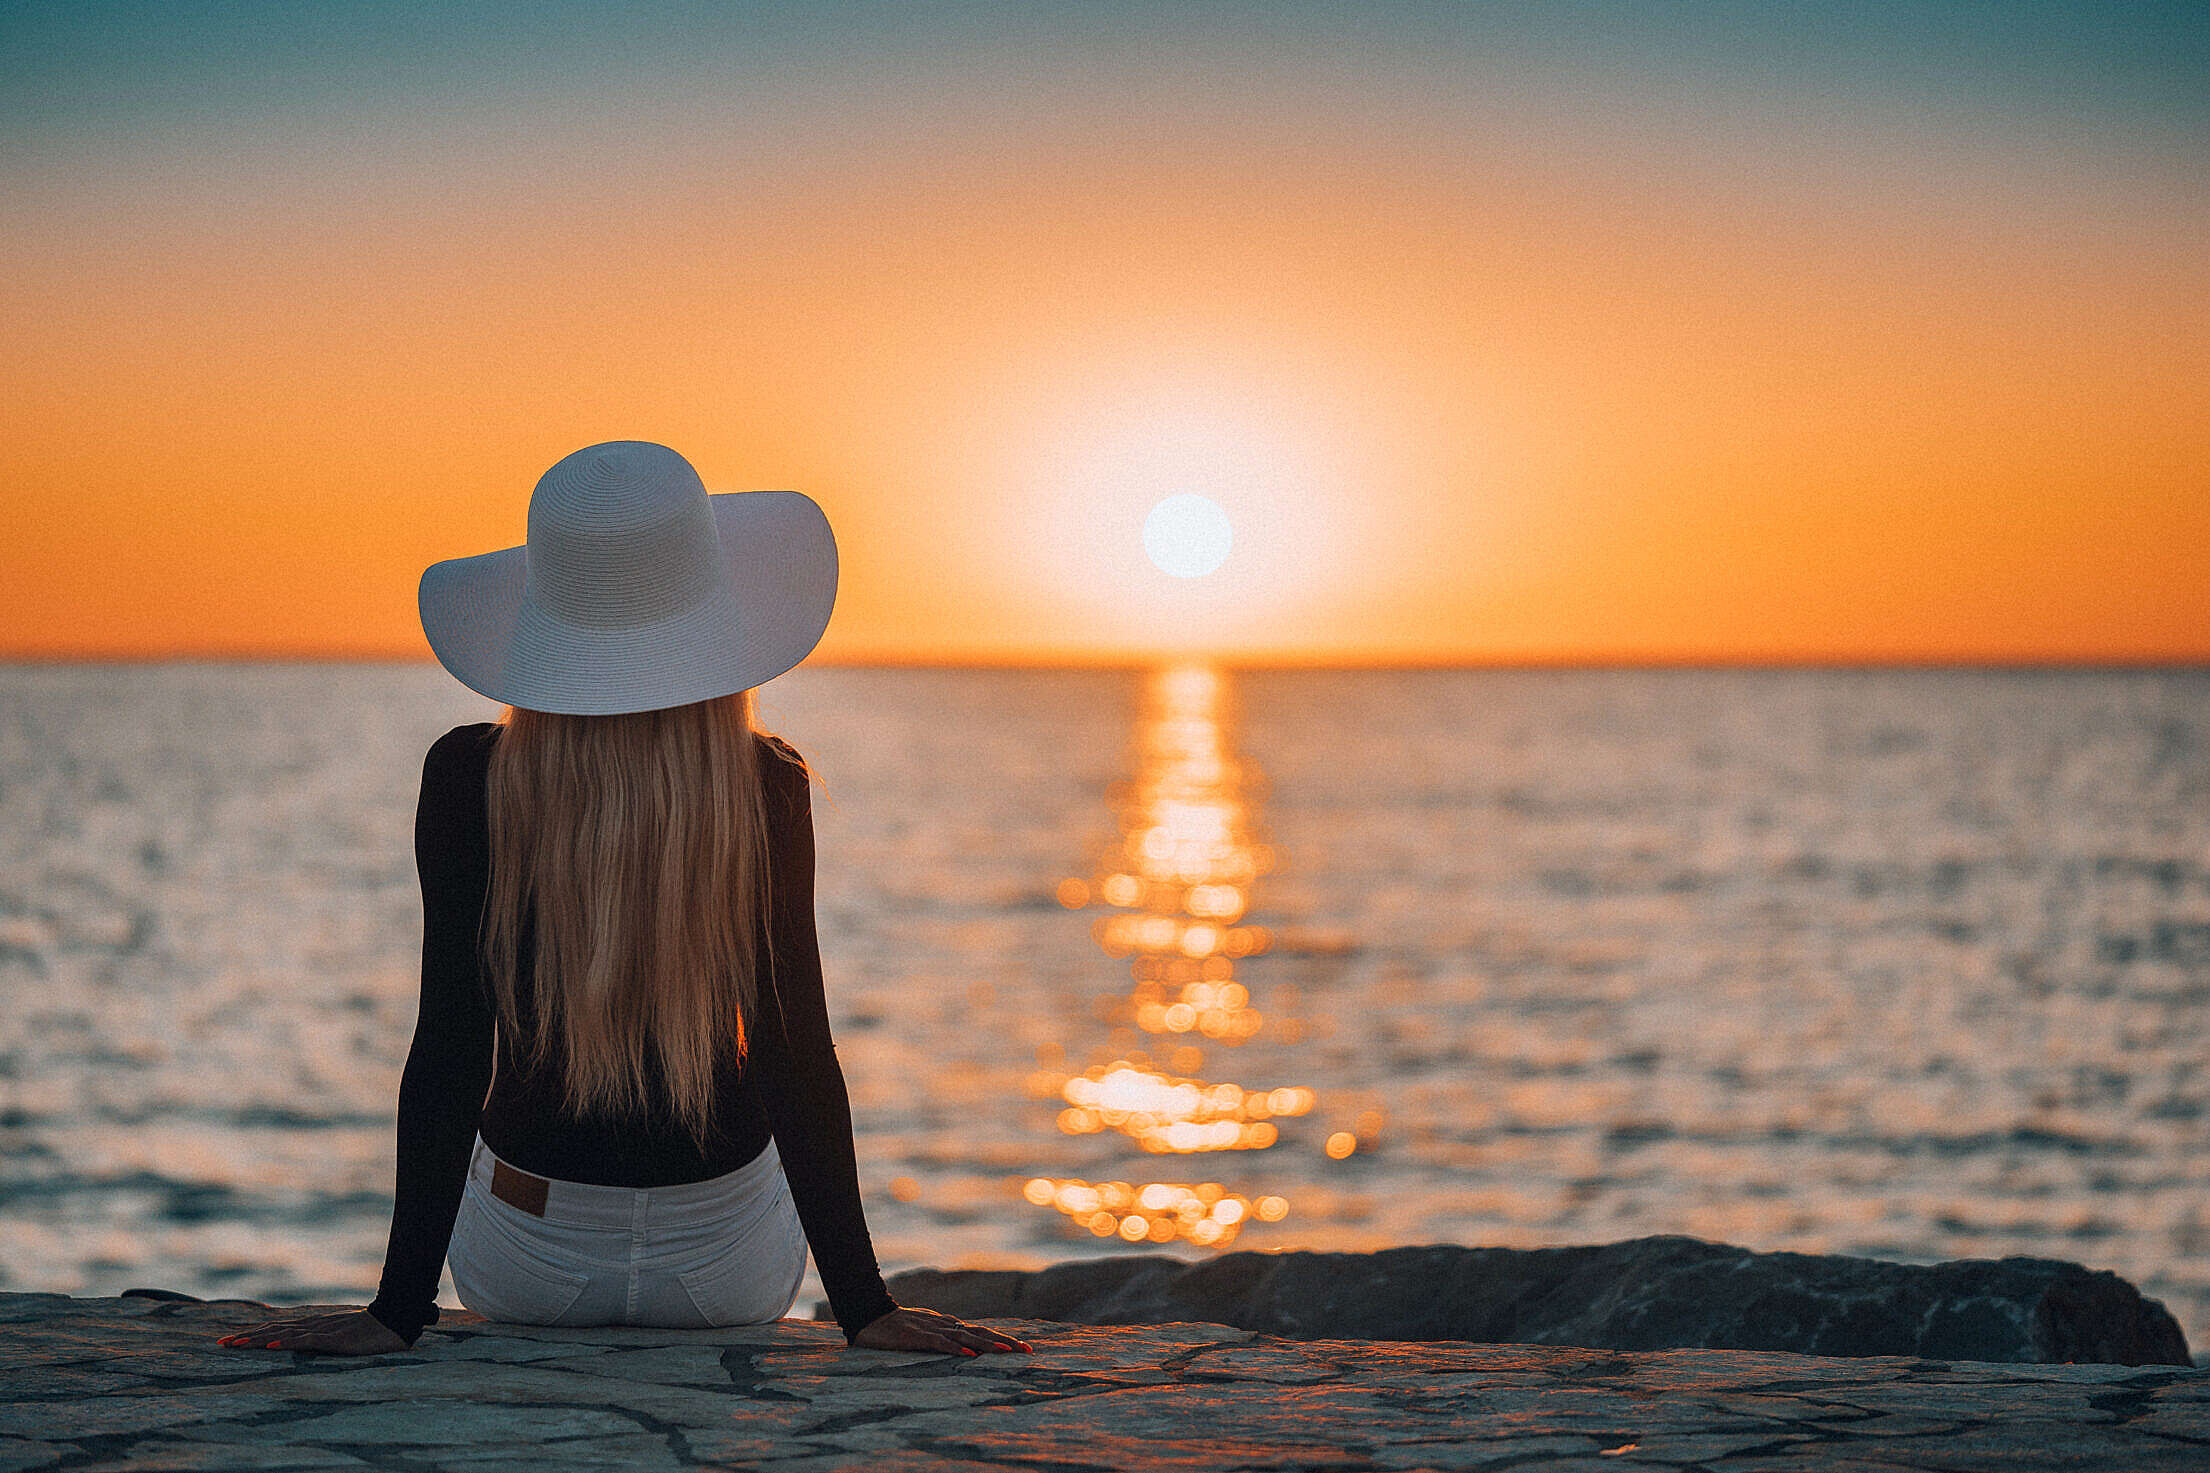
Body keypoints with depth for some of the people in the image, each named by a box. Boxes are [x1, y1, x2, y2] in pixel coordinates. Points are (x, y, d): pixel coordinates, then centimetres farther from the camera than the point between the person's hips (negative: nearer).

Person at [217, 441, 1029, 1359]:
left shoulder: (468, 781, -16)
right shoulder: (767, 790, -16)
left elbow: (450, 1047, -17)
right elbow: (799, 1051, -17)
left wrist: (400, 1307, -13)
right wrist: (861, 1308, -13)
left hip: (522, 1268, 0)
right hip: (731, 1265, 0)